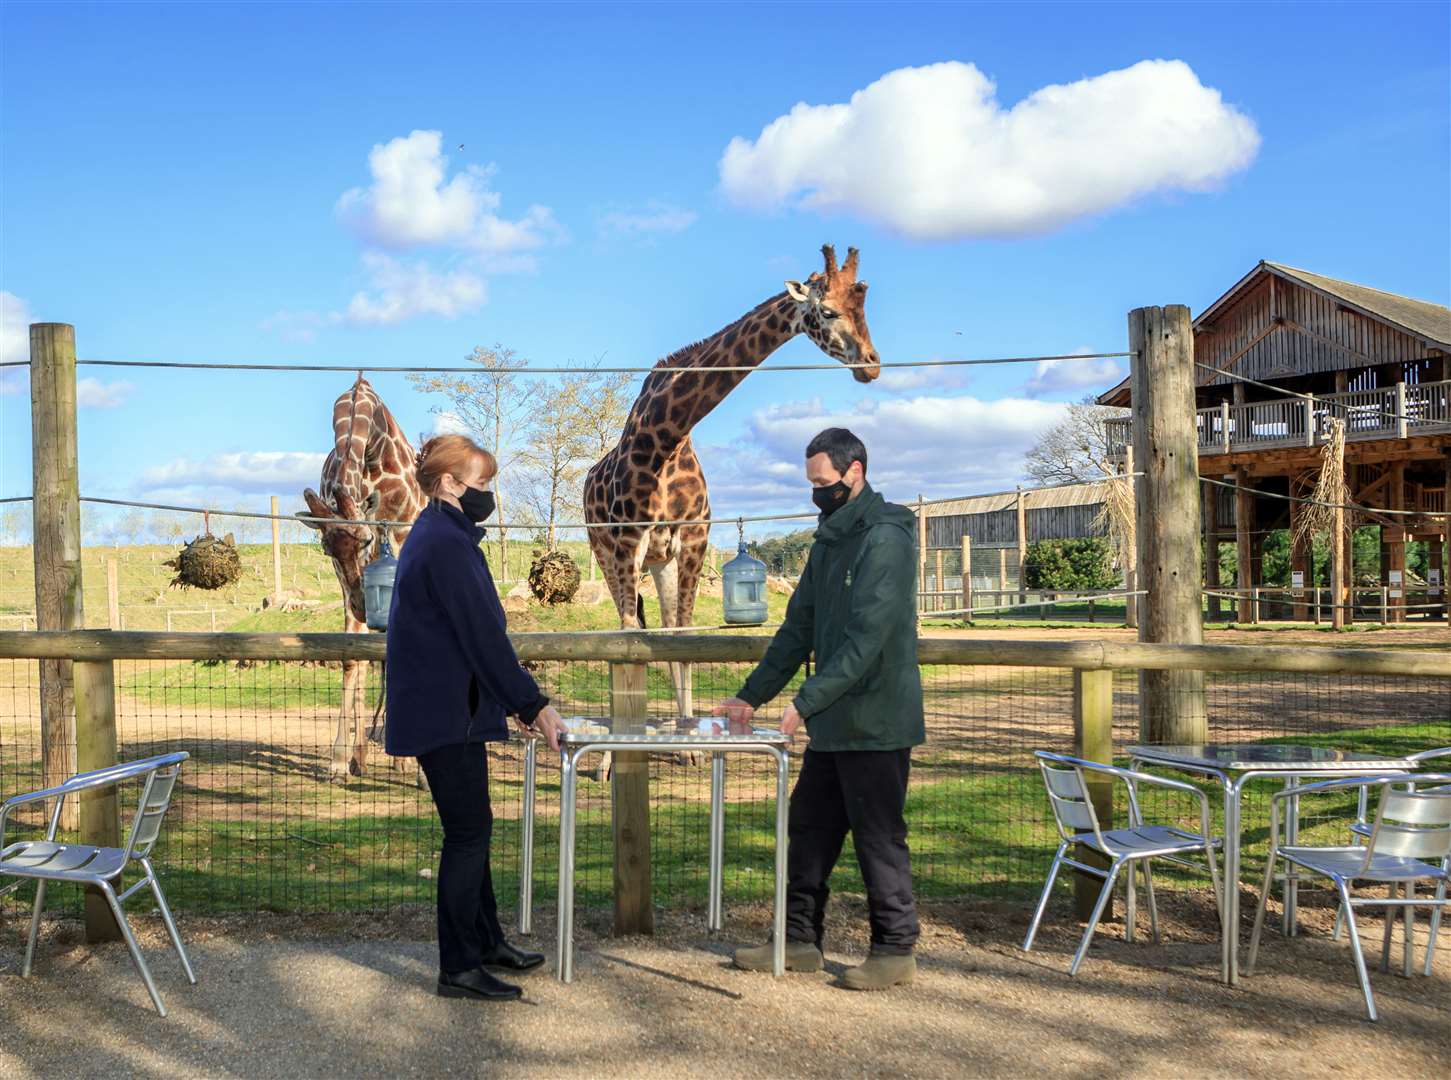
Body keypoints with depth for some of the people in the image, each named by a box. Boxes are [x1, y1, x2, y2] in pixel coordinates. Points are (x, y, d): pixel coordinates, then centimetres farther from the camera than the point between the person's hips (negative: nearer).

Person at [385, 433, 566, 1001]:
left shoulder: (438, 537, 15)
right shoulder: (446, 543, -17)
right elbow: (482, 635, -20)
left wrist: (515, 701, 18)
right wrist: (533, 704, -13)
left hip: (444, 710, 10)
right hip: (446, 714, -10)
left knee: (471, 827, 18)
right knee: (468, 832, -3)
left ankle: (487, 941, 30)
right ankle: (458, 968, 6)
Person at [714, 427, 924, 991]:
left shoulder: (885, 539, -14)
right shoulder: (829, 542, 14)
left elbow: (868, 637, -22)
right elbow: (798, 629, 17)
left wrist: (806, 700, -24)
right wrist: (751, 695, 11)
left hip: (876, 722, -9)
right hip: (832, 724, 9)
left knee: (878, 836, 1)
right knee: (809, 829, 13)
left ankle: (895, 949, 16)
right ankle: (799, 941, 24)